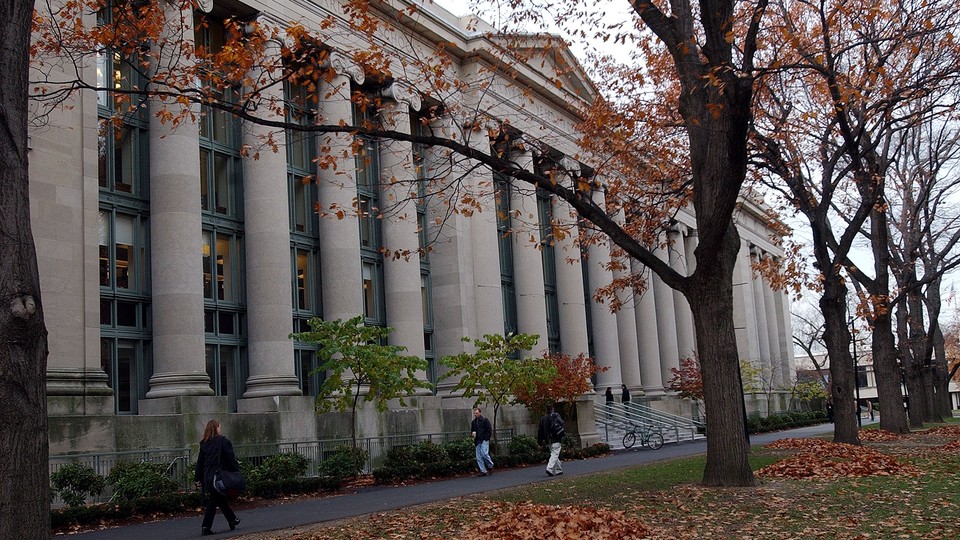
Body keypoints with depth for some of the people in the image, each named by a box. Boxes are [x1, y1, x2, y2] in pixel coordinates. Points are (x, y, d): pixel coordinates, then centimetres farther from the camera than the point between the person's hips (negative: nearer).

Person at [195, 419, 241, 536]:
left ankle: (232, 520, 19)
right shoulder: (223, 441, -8)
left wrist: (198, 478, 14)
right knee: (212, 502, 4)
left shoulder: (203, 444, 7)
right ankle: (206, 527, 9)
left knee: (221, 499, 14)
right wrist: (237, 471, -4)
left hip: (208, 477, 5)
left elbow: (200, 462, 10)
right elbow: (231, 458, -10)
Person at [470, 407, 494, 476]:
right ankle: (483, 471, 5)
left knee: (484, 454, -19)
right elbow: (472, 431, 26)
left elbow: (489, 430, -3)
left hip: (484, 440, -6)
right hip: (477, 442, 6)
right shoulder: (473, 422, 16)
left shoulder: (485, 420, -2)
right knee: (479, 457, 0)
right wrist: (472, 433, 2)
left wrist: (486, 438, -12)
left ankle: (491, 466, 3)